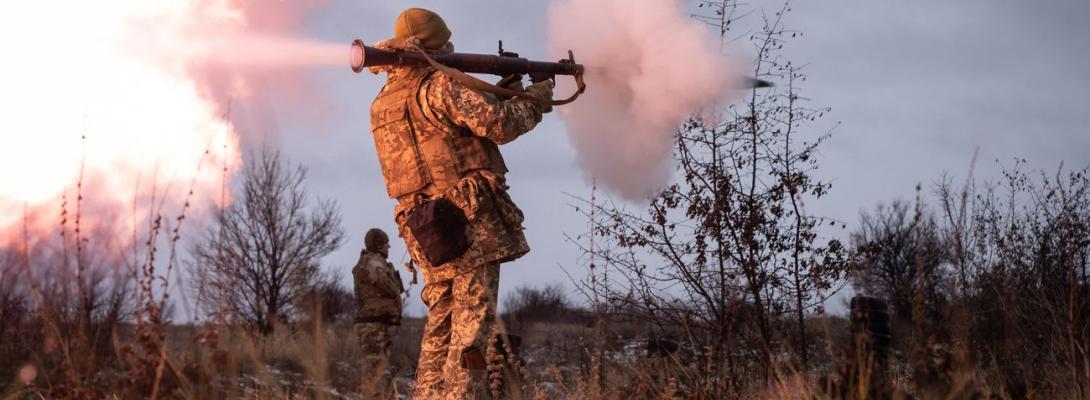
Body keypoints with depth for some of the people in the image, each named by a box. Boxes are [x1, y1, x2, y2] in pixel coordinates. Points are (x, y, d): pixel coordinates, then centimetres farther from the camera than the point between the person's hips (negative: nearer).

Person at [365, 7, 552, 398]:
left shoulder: (383, 103, 17)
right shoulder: (438, 84, -9)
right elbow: (498, 124, -15)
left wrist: (503, 93, 20)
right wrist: (535, 101, 2)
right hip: (468, 218, -8)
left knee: (441, 322, 13)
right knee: (472, 321, -6)